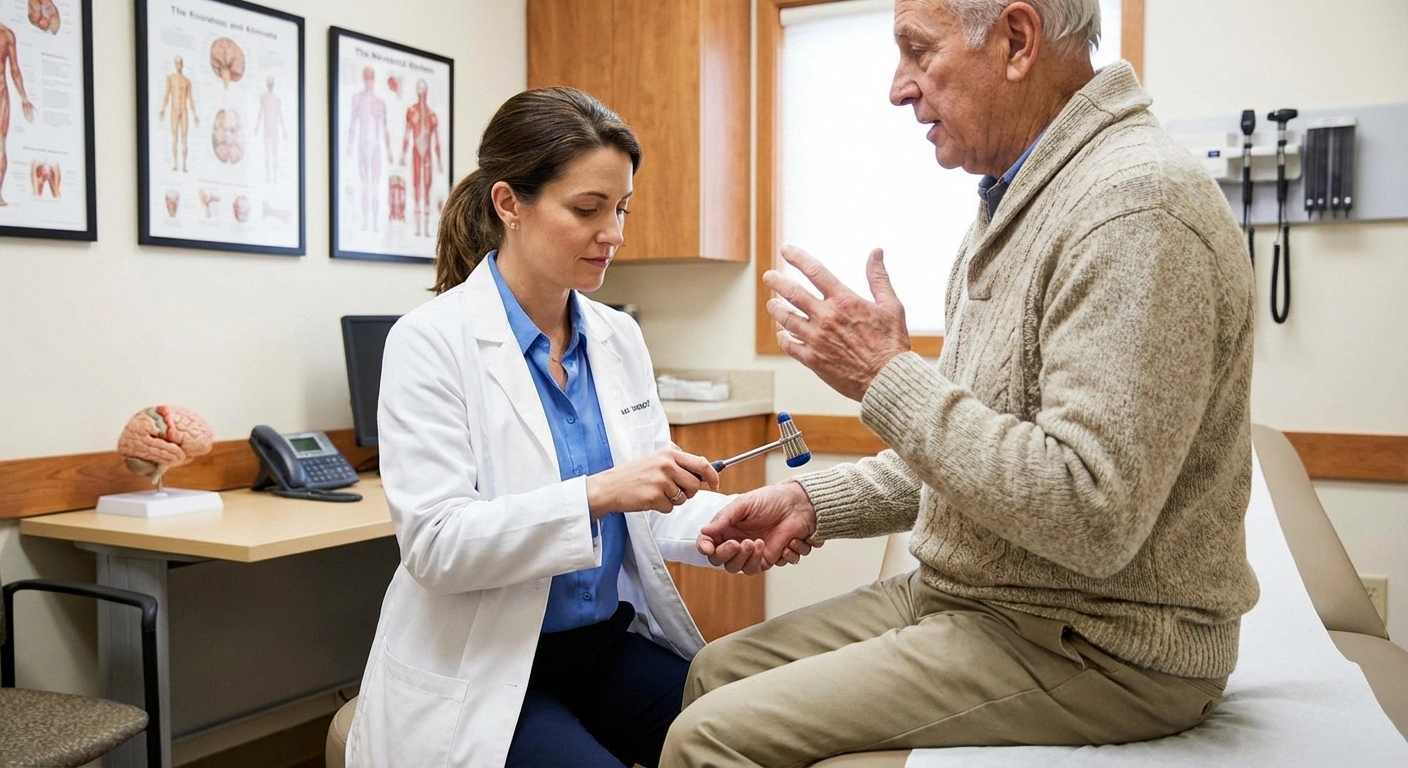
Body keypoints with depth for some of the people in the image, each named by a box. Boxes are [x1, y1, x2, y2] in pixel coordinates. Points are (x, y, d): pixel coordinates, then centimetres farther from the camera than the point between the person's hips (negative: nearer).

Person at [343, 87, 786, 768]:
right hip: (481, 673, -5)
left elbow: (645, 498, 6)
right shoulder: (433, 342, -13)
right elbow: (434, 543, -19)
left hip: (614, 644, 5)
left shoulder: (619, 337, 5)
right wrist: (596, 494, -31)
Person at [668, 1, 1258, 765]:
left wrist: (887, 378, -22)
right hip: (968, 593, 9)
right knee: (718, 669, 9)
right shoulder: (1018, 200, 11)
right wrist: (815, 501, 5)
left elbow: (1094, 517, -28)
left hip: (1094, 645, -9)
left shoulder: (1134, 204, -22)